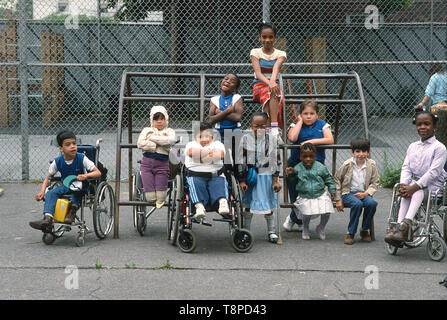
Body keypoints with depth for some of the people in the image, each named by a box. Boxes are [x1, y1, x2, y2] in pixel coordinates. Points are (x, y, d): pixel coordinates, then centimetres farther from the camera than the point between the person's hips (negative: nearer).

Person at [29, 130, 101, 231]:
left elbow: (98, 173, -14)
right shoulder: (57, 162, -4)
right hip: (65, 186, 3)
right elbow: (48, 178, 6)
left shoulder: (81, 158, -13)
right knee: (51, 193, -24)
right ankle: (47, 219, -39)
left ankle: (72, 210, -29)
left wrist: (86, 175, -35)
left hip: (80, 187, -3)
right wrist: (42, 192, -11)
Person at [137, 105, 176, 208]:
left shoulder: (169, 131, 13)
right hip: (147, 163, 0)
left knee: (160, 198, -4)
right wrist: (156, 146, -7)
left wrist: (153, 138, -6)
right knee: (150, 198, -7)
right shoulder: (147, 130, 15)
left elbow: (170, 140, -11)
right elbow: (140, 143, -3)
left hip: (162, 164, 0)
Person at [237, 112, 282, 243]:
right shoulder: (246, 139, -3)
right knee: (248, 205, 7)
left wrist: (275, 180, 0)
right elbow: (241, 161, -1)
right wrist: (242, 181, -5)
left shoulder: (271, 139, 0)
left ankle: (271, 231, 20)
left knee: (268, 204, 7)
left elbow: (275, 161, 3)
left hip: (266, 177, 1)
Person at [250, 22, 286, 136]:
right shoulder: (255, 52, 4)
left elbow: (276, 69, -17)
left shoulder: (280, 54, 6)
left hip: (274, 84, 0)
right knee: (269, 92, -36)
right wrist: (269, 83, -32)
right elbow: (258, 73, -12)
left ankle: (274, 130, -48)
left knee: (272, 93, -37)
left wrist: (272, 81, -39)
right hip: (259, 85, 0)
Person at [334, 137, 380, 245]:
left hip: (363, 193, 3)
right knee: (357, 204, -34)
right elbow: (336, 180, 2)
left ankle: (365, 230, -6)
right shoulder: (347, 164, -6)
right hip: (348, 193, -2)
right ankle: (351, 233, -18)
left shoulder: (371, 164, 0)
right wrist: (338, 200, -1)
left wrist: (365, 193, -14)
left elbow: (375, 183, 4)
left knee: (372, 203, -28)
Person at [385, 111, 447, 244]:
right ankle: (402, 227, -40)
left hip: (433, 185, -4)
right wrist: (403, 184, -16)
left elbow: (433, 172, -16)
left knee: (418, 192, -35)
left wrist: (415, 187, -24)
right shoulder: (412, 147, 15)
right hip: (415, 182, 4)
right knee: (406, 193, -29)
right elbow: (406, 167, 5)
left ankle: (405, 224, -50)